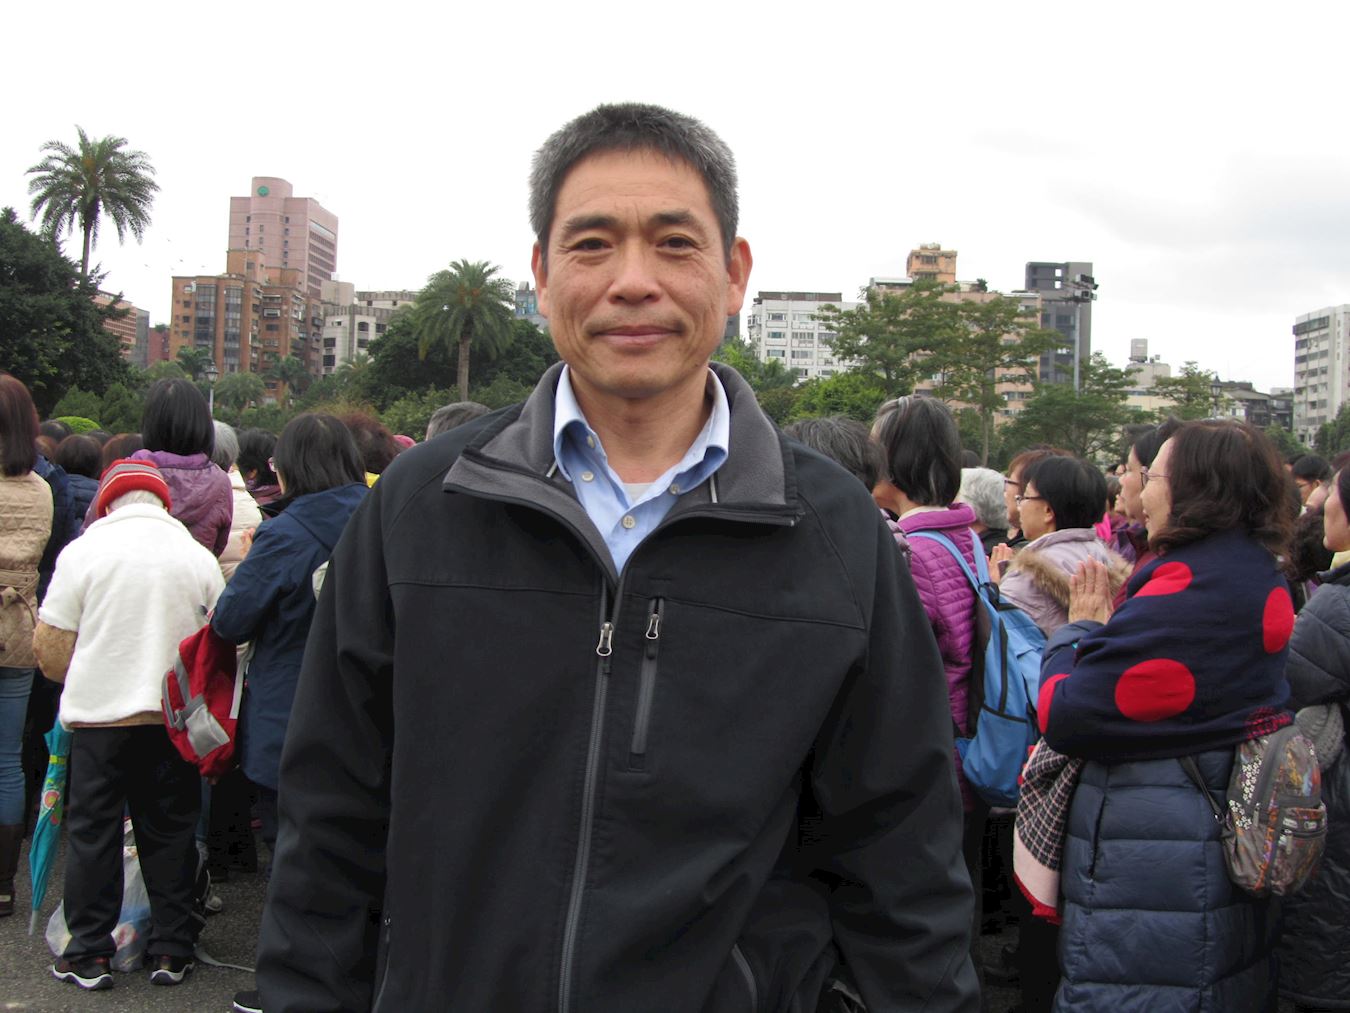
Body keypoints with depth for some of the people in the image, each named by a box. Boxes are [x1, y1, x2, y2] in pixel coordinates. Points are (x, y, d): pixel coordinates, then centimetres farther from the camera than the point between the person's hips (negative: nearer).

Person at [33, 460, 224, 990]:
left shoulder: (84, 550, -5)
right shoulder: (199, 556, 2)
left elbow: (51, 648, -3)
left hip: (100, 714, -2)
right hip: (176, 720, 2)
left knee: (93, 831, 10)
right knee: (171, 833, 11)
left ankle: (88, 954, 17)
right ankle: (171, 951, 17)